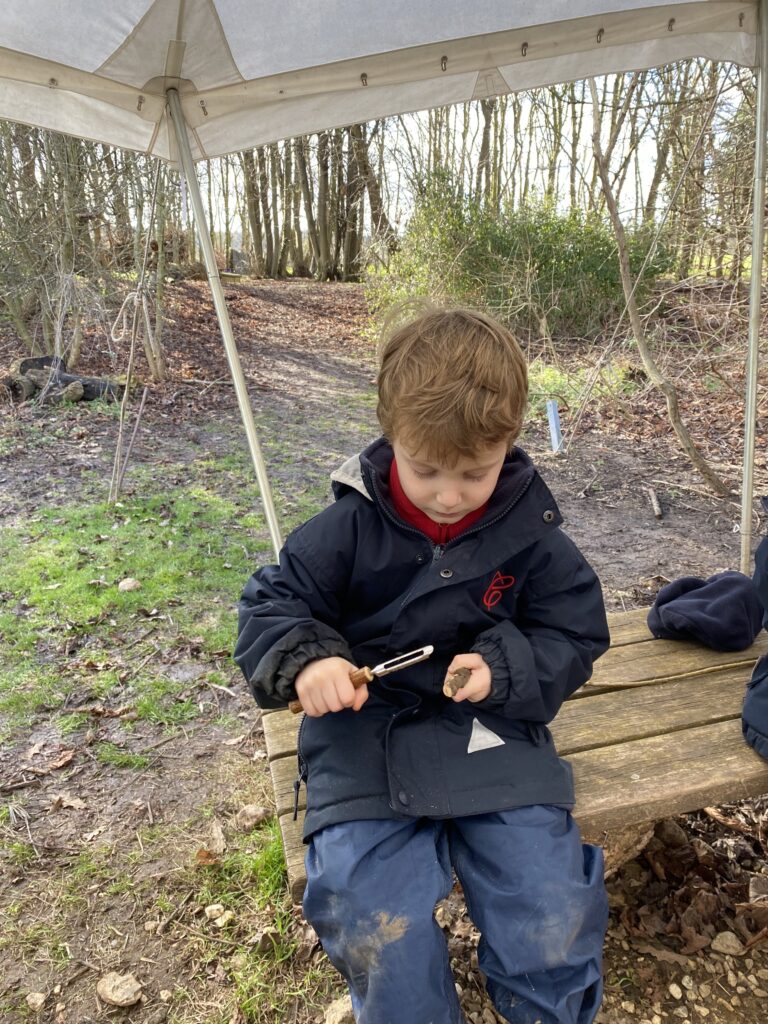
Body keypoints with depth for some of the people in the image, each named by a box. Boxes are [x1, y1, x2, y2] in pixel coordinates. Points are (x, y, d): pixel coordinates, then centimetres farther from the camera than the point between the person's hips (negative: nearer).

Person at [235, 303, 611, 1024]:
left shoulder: (529, 532, -3)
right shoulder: (350, 527, -7)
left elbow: (573, 636, 4)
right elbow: (270, 606, -1)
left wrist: (504, 669, -16)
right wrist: (304, 661, -23)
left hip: (494, 733, 1)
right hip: (365, 734, 0)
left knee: (555, 927, -7)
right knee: (373, 930, -17)